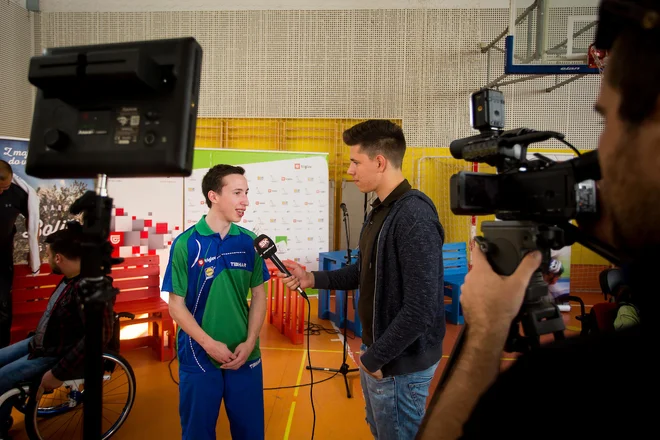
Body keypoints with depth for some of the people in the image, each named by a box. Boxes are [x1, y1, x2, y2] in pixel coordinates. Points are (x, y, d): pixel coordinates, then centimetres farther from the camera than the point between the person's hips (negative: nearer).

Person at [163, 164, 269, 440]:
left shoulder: (249, 242, -2)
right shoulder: (186, 244, -10)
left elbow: (258, 295, 4)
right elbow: (176, 305, -7)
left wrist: (250, 342, -7)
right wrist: (210, 344, -14)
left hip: (245, 356, 3)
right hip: (198, 357, -2)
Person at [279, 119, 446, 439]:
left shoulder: (414, 216, -25)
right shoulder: (380, 210, 6)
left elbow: (421, 308, -28)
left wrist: (377, 357, -18)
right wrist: (312, 279, 2)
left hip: (400, 362, -9)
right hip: (375, 350, 9)